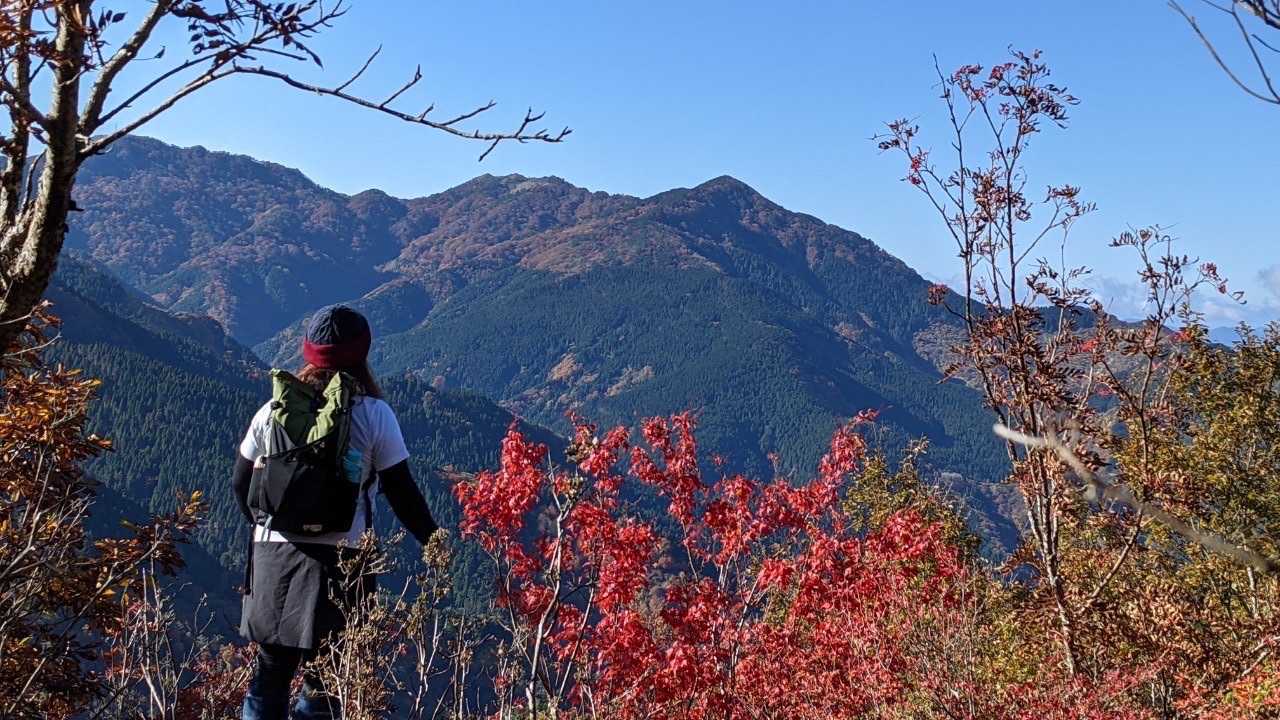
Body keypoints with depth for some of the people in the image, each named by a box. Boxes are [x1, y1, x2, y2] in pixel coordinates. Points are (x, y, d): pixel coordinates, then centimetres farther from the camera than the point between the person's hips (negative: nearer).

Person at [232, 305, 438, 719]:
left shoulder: (274, 410, 4)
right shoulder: (374, 415, -6)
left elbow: (241, 482, 10)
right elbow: (401, 492, -6)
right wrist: (432, 541, 8)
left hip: (274, 555, 3)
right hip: (341, 560, -3)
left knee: (269, 676, 17)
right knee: (323, 686, 7)